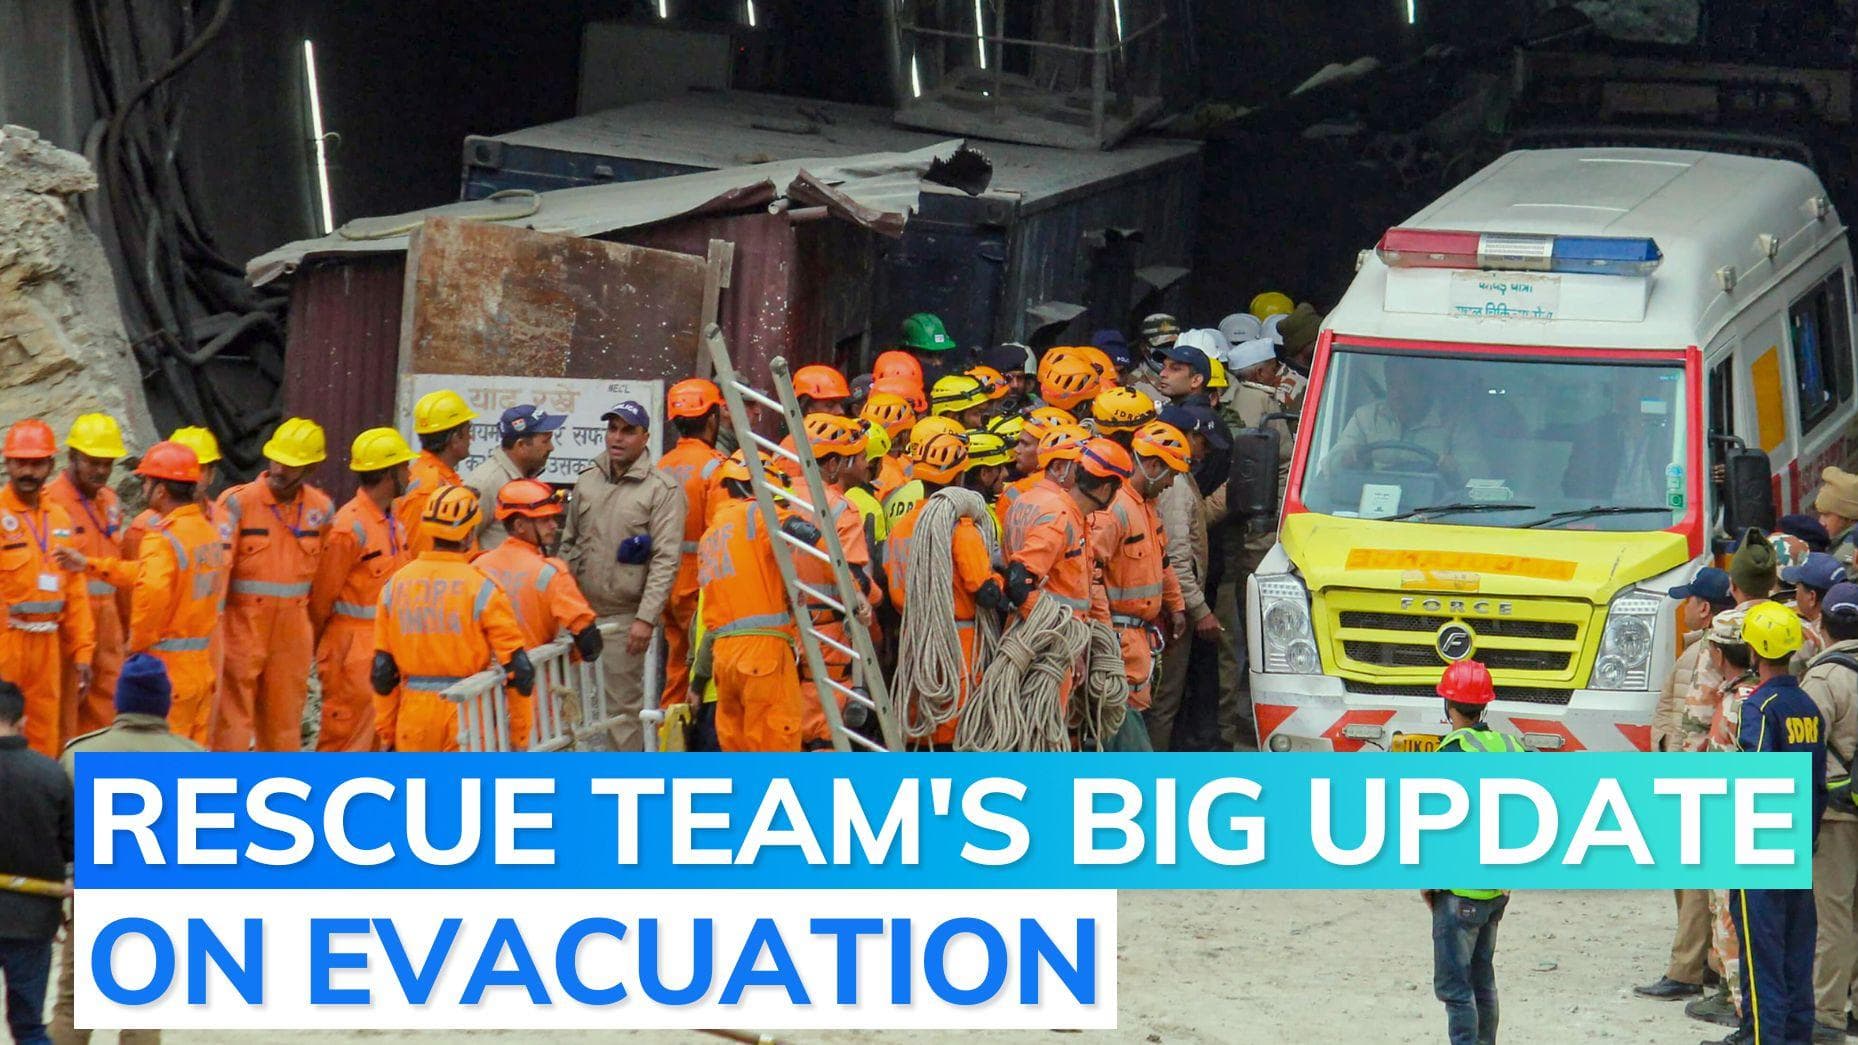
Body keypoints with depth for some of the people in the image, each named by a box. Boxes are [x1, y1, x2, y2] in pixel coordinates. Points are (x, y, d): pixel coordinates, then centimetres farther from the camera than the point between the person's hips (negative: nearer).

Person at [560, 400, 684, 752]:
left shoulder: (662, 490, -5)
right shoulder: (587, 482, 12)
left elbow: (666, 560, -11)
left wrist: (646, 618, -17)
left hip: (624, 616, -5)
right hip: (581, 613, 5)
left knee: (624, 705, -3)